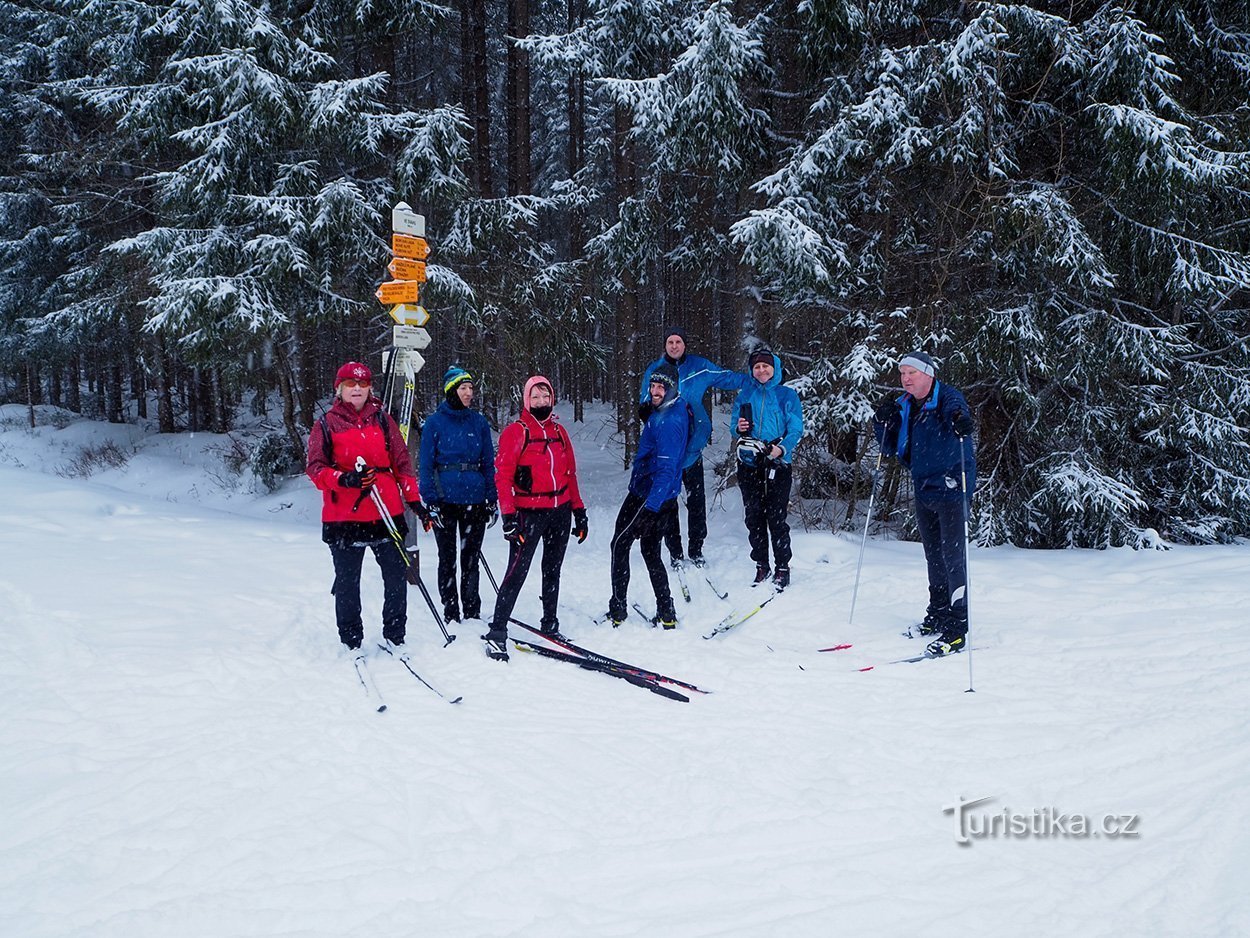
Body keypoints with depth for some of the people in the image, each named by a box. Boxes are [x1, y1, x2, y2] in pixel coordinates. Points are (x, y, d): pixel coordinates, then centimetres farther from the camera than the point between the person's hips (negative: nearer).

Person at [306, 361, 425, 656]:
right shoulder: (326, 424, 4)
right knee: (347, 583, 6)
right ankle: (352, 641, 20)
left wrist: (414, 499, 5)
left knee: (397, 577, 3)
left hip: (387, 514, 2)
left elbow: (401, 462, 12)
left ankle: (394, 637, 18)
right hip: (344, 518, -2)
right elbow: (316, 469, -2)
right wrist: (344, 479, -20)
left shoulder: (382, 420, 10)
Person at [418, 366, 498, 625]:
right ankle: (450, 613, 14)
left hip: (475, 500, 2)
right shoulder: (434, 422, -1)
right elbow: (425, 464, -3)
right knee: (448, 559, 6)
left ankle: (472, 613, 16)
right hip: (445, 500, -2)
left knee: (471, 559, 8)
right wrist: (431, 501, -9)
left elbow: (488, 463, 10)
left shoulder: (479, 422, 7)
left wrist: (492, 500, 5)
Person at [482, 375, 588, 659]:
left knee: (553, 571, 14)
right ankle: (496, 633, -7)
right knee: (517, 572, -10)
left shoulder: (559, 432, 13)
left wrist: (579, 511, 13)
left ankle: (550, 624, 24)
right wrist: (508, 515, -18)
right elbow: (503, 475, -9)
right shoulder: (515, 432, -4)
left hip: (561, 511, 6)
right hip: (529, 513, -5)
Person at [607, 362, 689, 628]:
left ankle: (617, 611, 5)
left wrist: (651, 505, -31)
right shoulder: (678, 409, 9)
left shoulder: (669, 421, -22)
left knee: (620, 546, 1)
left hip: (648, 496, -10)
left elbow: (667, 467, -28)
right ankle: (666, 614, 16)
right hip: (660, 496, 10)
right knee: (650, 551, 16)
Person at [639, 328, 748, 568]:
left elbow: (728, 377, 13)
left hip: (692, 443, 0)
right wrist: (645, 410, -14)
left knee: (696, 498, 2)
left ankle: (696, 550, 11)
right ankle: (675, 552, 10)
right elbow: (646, 400, 7)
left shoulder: (699, 367, 6)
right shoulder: (653, 370, 7)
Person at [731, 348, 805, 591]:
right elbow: (735, 424, 16)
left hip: (778, 464, -3)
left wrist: (782, 448, -19)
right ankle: (761, 566, 15)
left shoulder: (787, 395, 5)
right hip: (749, 464, 3)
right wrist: (739, 428, -8)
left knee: (776, 518, -5)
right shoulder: (744, 395, 13)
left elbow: (796, 429, -2)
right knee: (754, 517, 5)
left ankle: (782, 568, 4)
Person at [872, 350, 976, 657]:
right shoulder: (904, 406, 8)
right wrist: (883, 422, -6)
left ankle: (957, 627, -5)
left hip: (950, 488, -7)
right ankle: (938, 614, 31)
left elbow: (957, 410, -33)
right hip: (923, 489, 8)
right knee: (933, 555, 17)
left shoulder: (946, 398, -12)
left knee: (952, 555, -8)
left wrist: (960, 420, -55)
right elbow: (892, 447, 12)